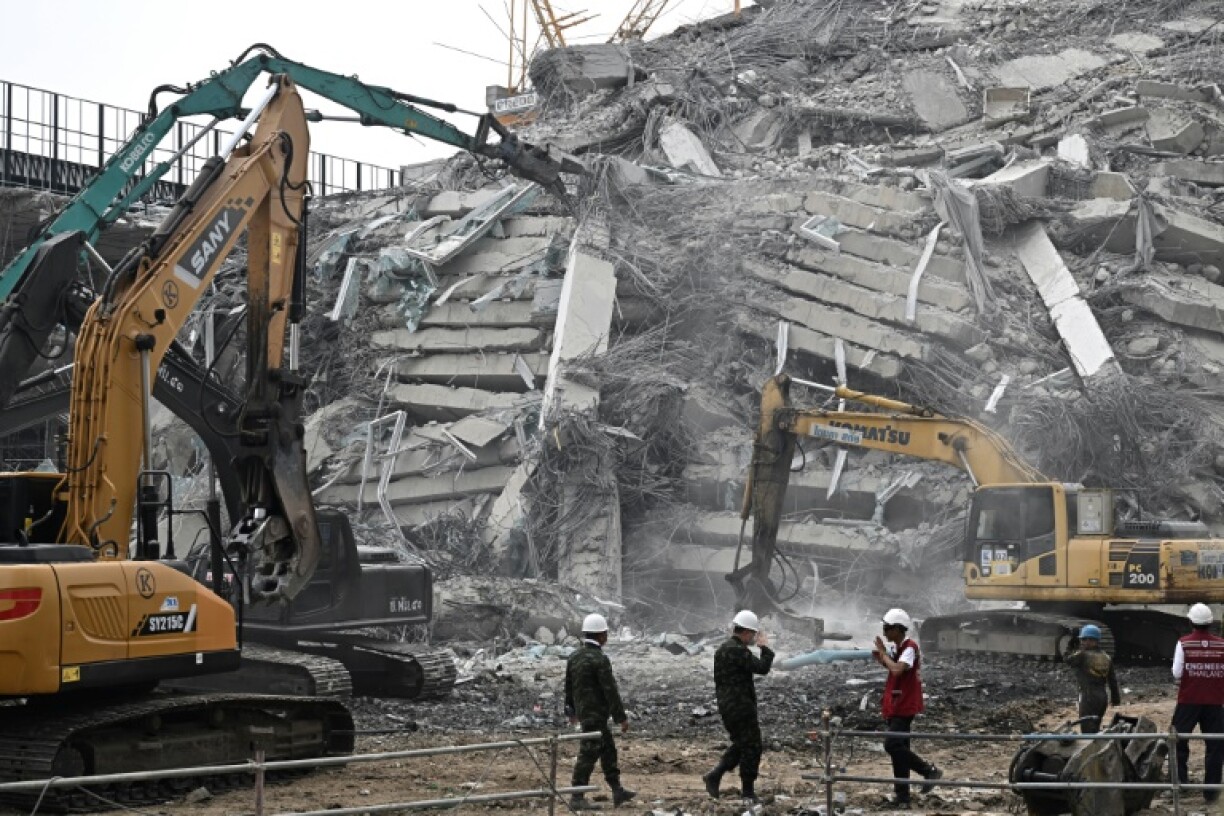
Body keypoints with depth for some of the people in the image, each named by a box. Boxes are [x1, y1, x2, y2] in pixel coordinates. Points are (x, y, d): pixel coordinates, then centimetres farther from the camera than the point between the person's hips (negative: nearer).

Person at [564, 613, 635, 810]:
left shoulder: (575, 655, 7)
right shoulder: (600, 659, -19)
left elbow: (568, 684, 15)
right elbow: (610, 691, -19)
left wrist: (571, 710, 27)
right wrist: (621, 718, -13)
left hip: (582, 710, 9)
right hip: (595, 714, -9)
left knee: (608, 749, 17)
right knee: (588, 755, -3)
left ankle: (617, 791, 22)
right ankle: (577, 798, 0)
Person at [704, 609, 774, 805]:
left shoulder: (722, 649, 13)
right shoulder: (738, 651, -19)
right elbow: (762, 668, -22)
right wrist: (765, 648, -7)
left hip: (726, 706, 10)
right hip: (741, 707, -10)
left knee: (740, 745, 21)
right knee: (751, 748, 0)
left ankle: (714, 776, 14)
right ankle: (748, 792, 5)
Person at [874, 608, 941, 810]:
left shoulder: (910, 648, -16)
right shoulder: (896, 648, 13)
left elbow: (897, 670, -31)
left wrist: (883, 653, -18)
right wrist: (882, 659, 8)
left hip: (904, 707, -10)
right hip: (896, 707, 10)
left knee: (893, 745, -18)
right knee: (898, 748, 9)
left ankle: (929, 771, -8)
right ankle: (902, 797, 12)